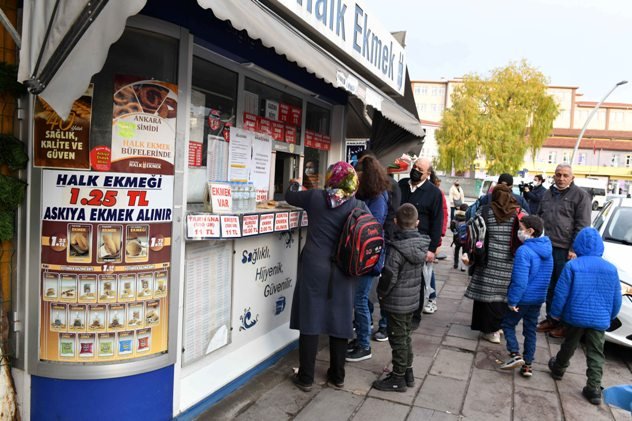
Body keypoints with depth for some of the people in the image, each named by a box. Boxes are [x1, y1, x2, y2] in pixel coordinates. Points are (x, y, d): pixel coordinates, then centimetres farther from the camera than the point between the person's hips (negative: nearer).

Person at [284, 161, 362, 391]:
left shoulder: (315, 197, -3)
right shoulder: (359, 206, -1)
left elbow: (289, 197, 13)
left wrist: (294, 185, 34)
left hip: (314, 266, -1)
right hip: (344, 271, 2)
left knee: (310, 320, 7)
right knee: (340, 320, 12)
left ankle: (305, 378, 15)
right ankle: (337, 376, 26)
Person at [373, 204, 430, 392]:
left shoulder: (397, 249, -24)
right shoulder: (422, 244, -1)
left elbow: (389, 277, -21)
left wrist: (381, 293, -5)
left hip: (396, 303, -7)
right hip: (412, 300, 7)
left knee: (398, 340, 6)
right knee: (405, 337, 21)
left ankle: (398, 378, 19)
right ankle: (408, 373, 33)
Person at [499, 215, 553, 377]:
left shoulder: (524, 251, -23)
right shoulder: (546, 249, 3)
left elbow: (520, 280, -25)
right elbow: (545, 277, 14)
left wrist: (512, 300, -18)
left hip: (523, 298, -7)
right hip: (539, 298, 7)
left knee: (508, 324, 11)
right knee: (530, 330, 15)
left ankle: (515, 354, -2)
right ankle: (527, 365, 20)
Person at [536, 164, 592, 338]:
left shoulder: (580, 195, -6)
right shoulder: (548, 194, 14)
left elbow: (582, 225, -10)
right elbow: (539, 217, 22)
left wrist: (574, 249, -14)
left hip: (566, 250, -6)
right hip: (547, 247, 6)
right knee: (549, 286, 14)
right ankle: (550, 319, 26)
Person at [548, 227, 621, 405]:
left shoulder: (572, 266, -12)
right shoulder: (611, 268, 0)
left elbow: (561, 293, -10)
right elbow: (616, 298, 7)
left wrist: (556, 313, 3)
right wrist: (610, 316, 22)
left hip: (576, 316, -2)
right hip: (600, 319, 2)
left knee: (569, 345, 19)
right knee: (596, 354, 8)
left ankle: (558, 369, 39)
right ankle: (594, 389, 6)